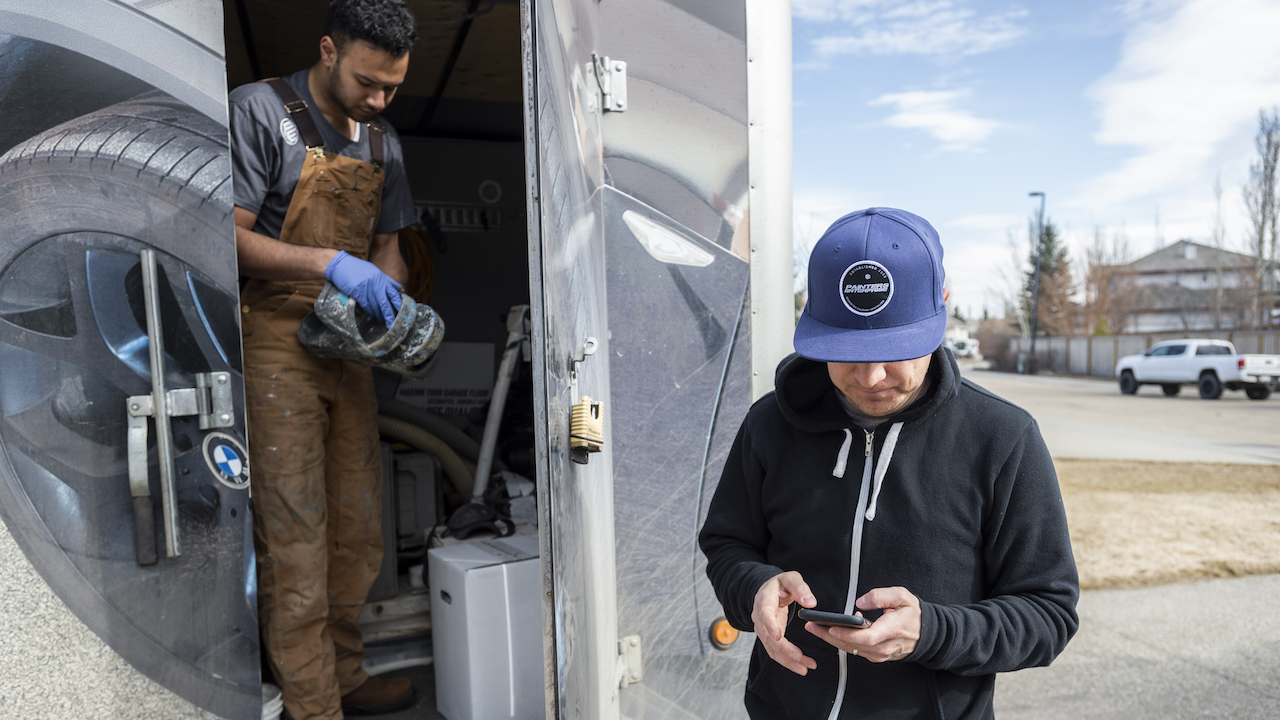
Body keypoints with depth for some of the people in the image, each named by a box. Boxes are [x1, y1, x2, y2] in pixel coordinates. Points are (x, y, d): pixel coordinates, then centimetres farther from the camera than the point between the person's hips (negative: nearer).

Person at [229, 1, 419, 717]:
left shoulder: (382, 141, 13)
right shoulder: (260, 110, -6)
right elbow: (233, 236, -12)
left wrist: (395, 307, -2)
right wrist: (331, 264, -24)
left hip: (349, 350, 7)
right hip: (277, 344, -6)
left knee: (359, 528, 12)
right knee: (295, 533, -4)